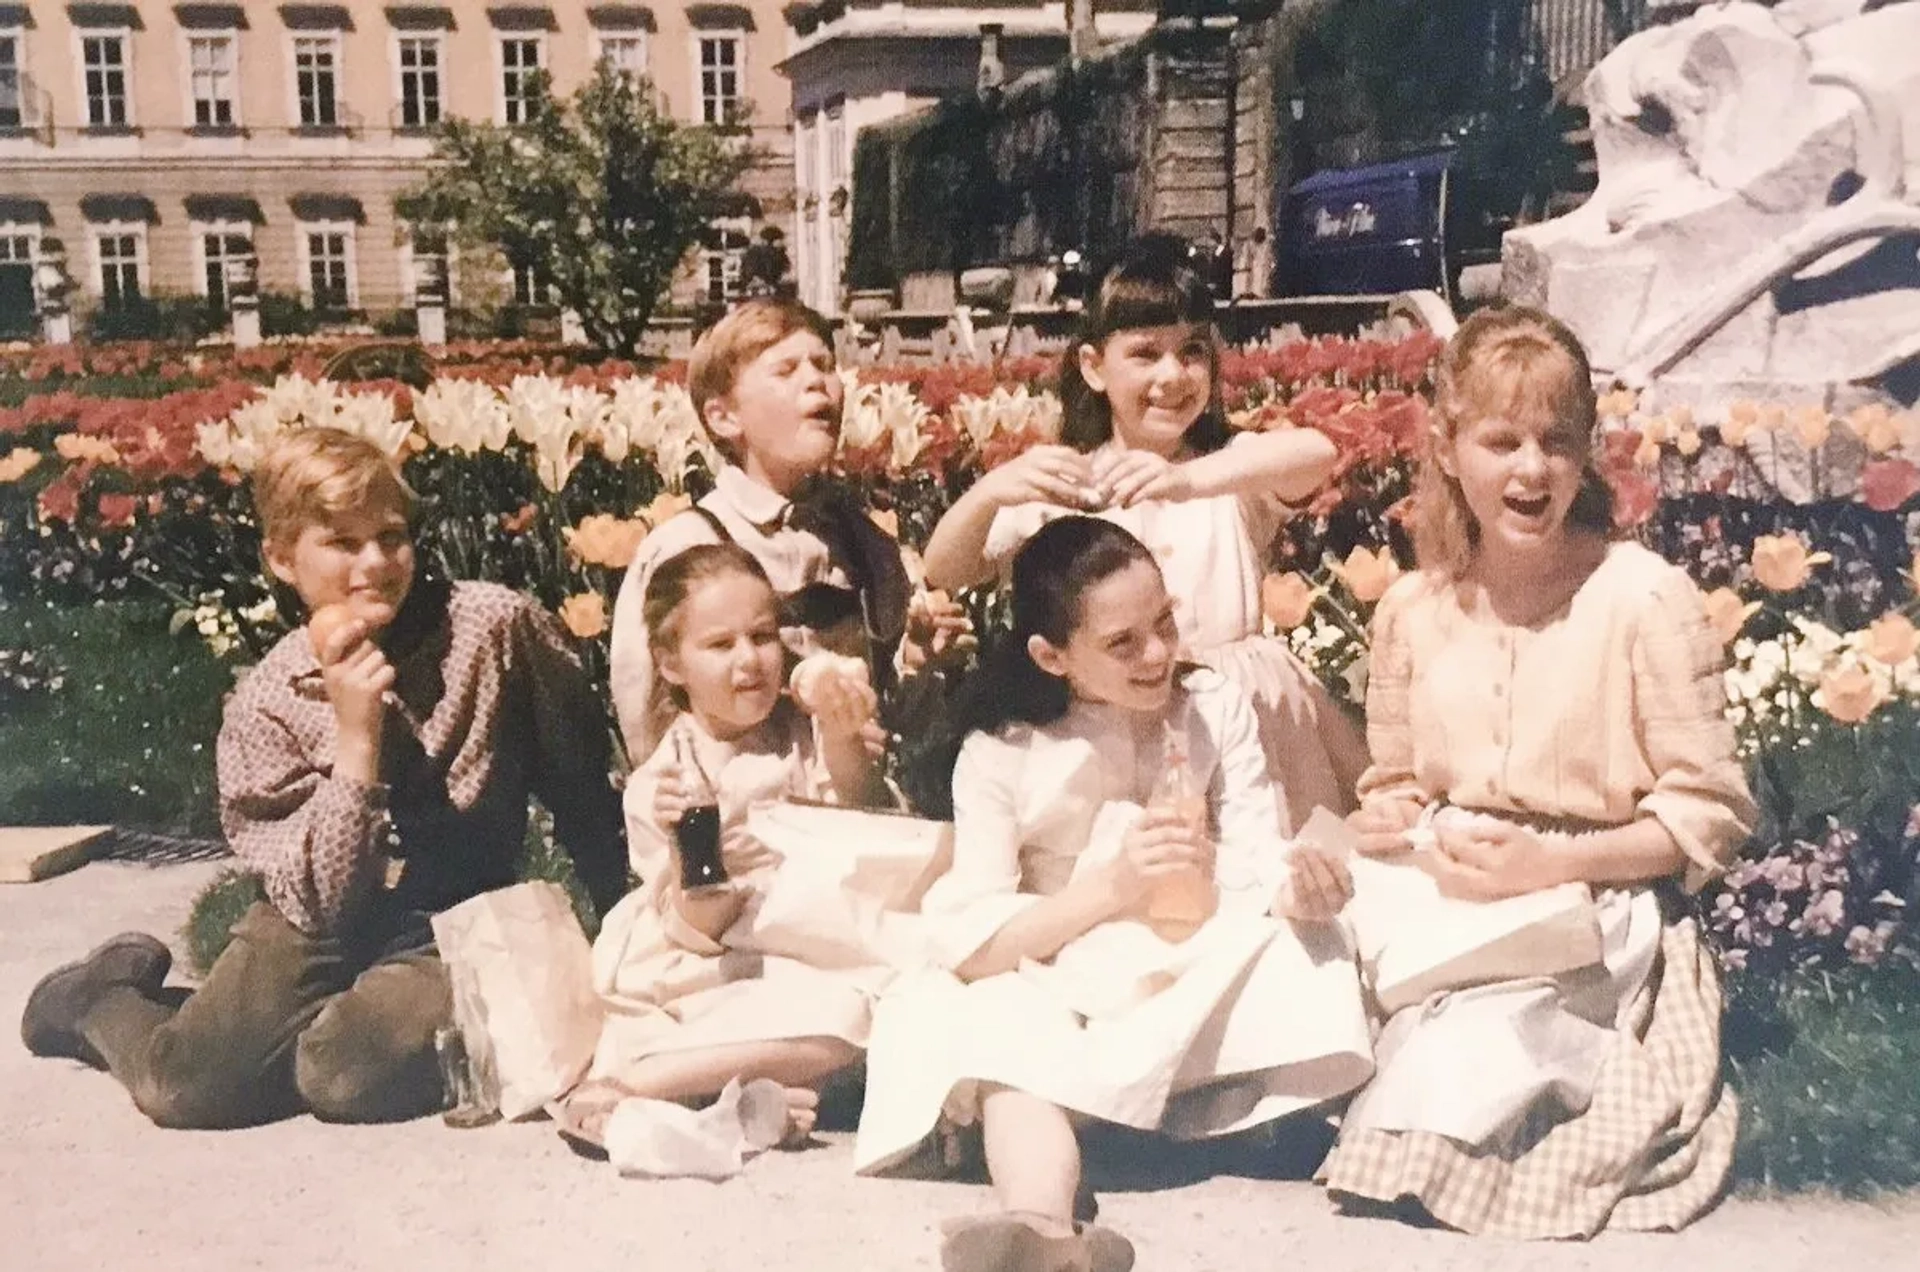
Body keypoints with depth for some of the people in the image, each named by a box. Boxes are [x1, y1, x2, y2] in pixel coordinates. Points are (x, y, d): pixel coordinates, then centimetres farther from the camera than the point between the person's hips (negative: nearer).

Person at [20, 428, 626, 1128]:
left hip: (451, 934, -1)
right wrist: (356, 736, -24)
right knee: (188, 1087, -17)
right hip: (323, 926, 2)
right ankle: (102, 998, 18)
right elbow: (320, 906, -14)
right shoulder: (266, 703, -8)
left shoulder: (495, 625, -12)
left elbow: (580, 784, -1)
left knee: (343, 1075, -29)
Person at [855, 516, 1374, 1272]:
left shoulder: (1216, 708, 1)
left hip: (1202, 978, 2)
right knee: (1003, 1037, -35)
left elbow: (1255, 869, -6)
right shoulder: (999, 752, -4)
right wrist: (1113, 884, -24)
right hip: (1059, 993, -2)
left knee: (1306, 949, -29)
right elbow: (969, 942, -11)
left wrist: (1297, 886, -31)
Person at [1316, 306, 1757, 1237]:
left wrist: (1550, 862, -20)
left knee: (1443, 1090, -28)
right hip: (1450, 910, 4)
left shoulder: (1645, 597, -10)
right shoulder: (1411, 610, 4)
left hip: (1595, 911, -4)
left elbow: (1711, 816, -7)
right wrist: (1385, 821, -8)